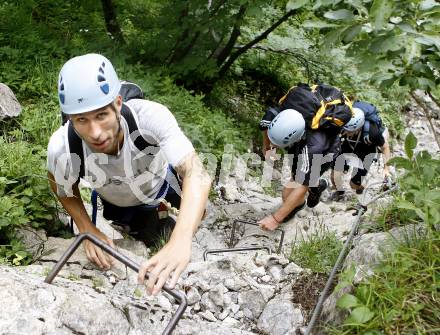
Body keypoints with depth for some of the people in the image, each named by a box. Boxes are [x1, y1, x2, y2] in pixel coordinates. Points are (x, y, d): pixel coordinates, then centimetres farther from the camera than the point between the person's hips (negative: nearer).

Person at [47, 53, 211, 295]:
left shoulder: (150, 116, -46)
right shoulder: (62, 150, -40)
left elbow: (198, 175, -56)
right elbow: (64, 191, -15)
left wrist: (180, 242, -69)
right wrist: (88, 230, -28)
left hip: (161, 178, 0)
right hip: (119, 203, 0)